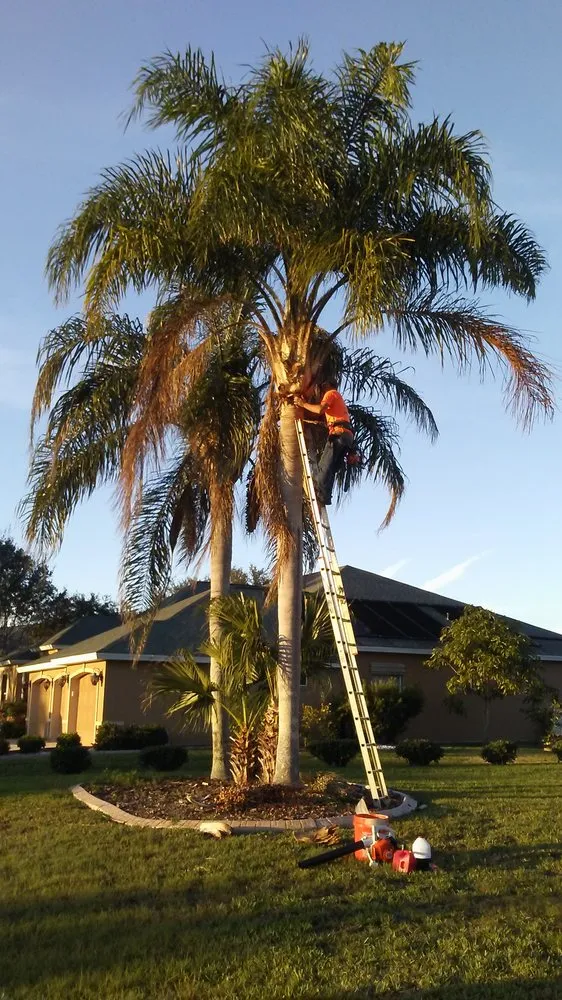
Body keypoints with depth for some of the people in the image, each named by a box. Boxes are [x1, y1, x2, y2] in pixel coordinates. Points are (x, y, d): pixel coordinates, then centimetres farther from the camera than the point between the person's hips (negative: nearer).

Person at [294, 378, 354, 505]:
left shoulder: (331, 393, 9)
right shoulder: (338, 398, 38)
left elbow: (320, 409, -10)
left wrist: (303, 404, 1)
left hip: (338, 433, -9)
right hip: (347, 435, 9)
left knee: (324, 466, -16)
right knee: (331, 468, 3)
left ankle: (321, 495, -29)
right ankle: (325, 496, -6)